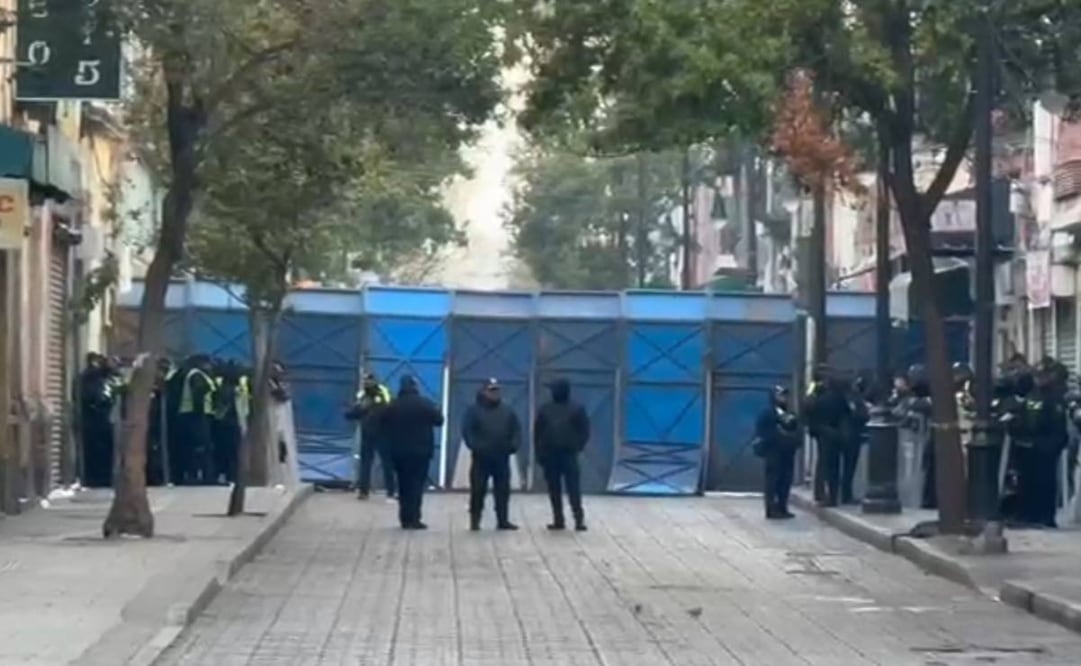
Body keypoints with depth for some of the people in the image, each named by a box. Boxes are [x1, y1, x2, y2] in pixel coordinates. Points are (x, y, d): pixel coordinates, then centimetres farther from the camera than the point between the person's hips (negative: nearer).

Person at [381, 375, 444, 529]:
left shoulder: (392, 406, 3)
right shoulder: (425, 404, -8)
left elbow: (384, 427, 5)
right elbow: (438, 420, -2)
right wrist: (437, 411, 18)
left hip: (399, 451, 4)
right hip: (420, 450, -4)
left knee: (403, 485, 11)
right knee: (417, 484, -3)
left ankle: (405, 518, 8)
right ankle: (413, 519, -10)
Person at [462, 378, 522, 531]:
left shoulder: (507, 411, 12)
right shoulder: (474, 410, 0)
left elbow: (516, 430, 11)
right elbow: (467, 431, -8)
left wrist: (513, 445, -7)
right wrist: (475, 446, -21)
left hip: (502, 458, 3)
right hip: (481, 458, -3)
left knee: (503, 490, 5)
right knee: (478, 490, -2)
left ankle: (503, 520, 11)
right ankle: (474, 521, 5)